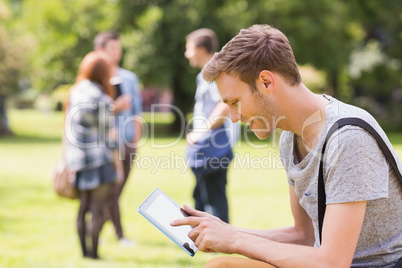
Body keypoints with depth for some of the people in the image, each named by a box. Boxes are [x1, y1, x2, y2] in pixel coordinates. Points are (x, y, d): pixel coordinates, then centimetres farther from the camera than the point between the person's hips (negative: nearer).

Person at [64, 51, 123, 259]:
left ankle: (84, 250, 20)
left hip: (76, 159, 7)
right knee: (97, 209, -2)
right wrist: (118, 164, -4)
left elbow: (69, 129, 11)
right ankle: (93, 252, -1)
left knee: (84, 207, 14)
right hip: (99, 161, -7)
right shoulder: (101, 99, -14)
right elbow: (109, 136, -11)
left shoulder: (74, 93, 8)